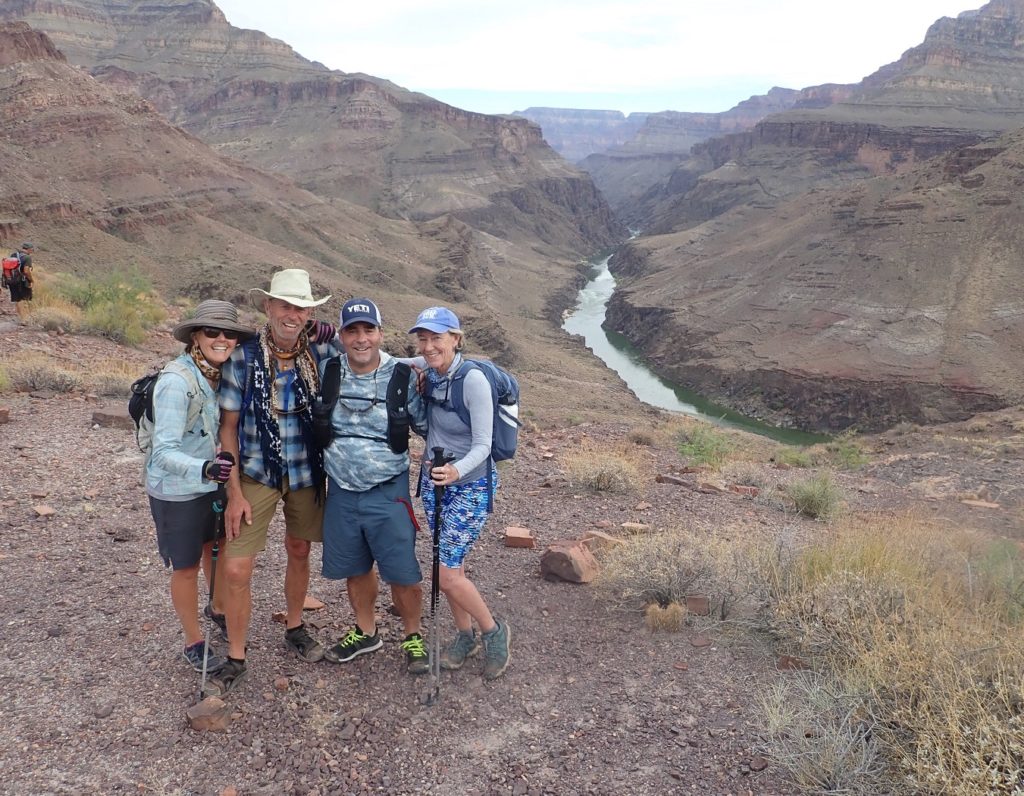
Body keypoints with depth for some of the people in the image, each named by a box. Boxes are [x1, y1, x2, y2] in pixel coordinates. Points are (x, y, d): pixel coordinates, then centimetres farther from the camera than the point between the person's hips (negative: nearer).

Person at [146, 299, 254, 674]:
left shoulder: (221, 375, -6)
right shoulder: (176, 381, -26)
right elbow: (164, 452, -29)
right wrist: (204, 470, -46)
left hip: (213, 483, 6)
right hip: (178, 491, -6)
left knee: (216, 548, 23)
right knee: (187, 567, 10)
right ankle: (194, 643, 29)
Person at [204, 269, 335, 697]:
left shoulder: (323, 352, -8)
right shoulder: (244, 357, -13)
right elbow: (228, 426, -7)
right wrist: (234, 491, -10)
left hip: (307, 472, 2)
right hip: (256, 474, -2)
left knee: (299, 552, 19)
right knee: (236, 568, -6)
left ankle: (295, 628, 43)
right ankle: (236, 659, 14)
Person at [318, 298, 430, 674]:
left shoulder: (403, 376, -10)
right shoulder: (327, 372, -3)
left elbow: (426, 424, 3)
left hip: (388, 492, -3)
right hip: (341, 491, 3)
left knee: (403, 574, 3)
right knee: (355, 569, 18)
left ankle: (412, 636, 27)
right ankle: (366, 632, 40)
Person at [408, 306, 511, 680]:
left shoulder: (473, 379, -21)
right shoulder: (427, 375, -2)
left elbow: (482, 445, -21)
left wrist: (458, 470, -39)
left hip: (470, 486, -6)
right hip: (433, 481, 6)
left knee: (447, 572, -9)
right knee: (450, 566, 14)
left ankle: (493, 631, 15)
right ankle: (465, 635, 35)